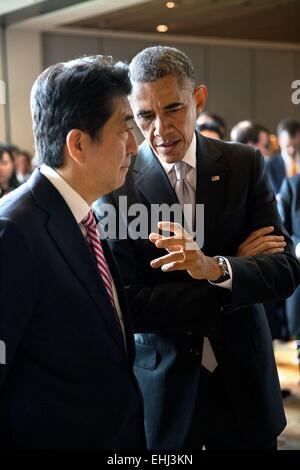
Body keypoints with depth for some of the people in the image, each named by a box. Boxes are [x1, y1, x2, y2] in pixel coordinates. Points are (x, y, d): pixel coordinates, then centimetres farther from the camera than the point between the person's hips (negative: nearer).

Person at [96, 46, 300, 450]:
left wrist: (216, 268, -29)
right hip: (162, 386, -2)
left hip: (243, 376, 2)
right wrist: (237, 266, -16)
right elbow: (128, 306, -15)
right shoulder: (115, 184, -11)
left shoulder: (245, 165, -4)